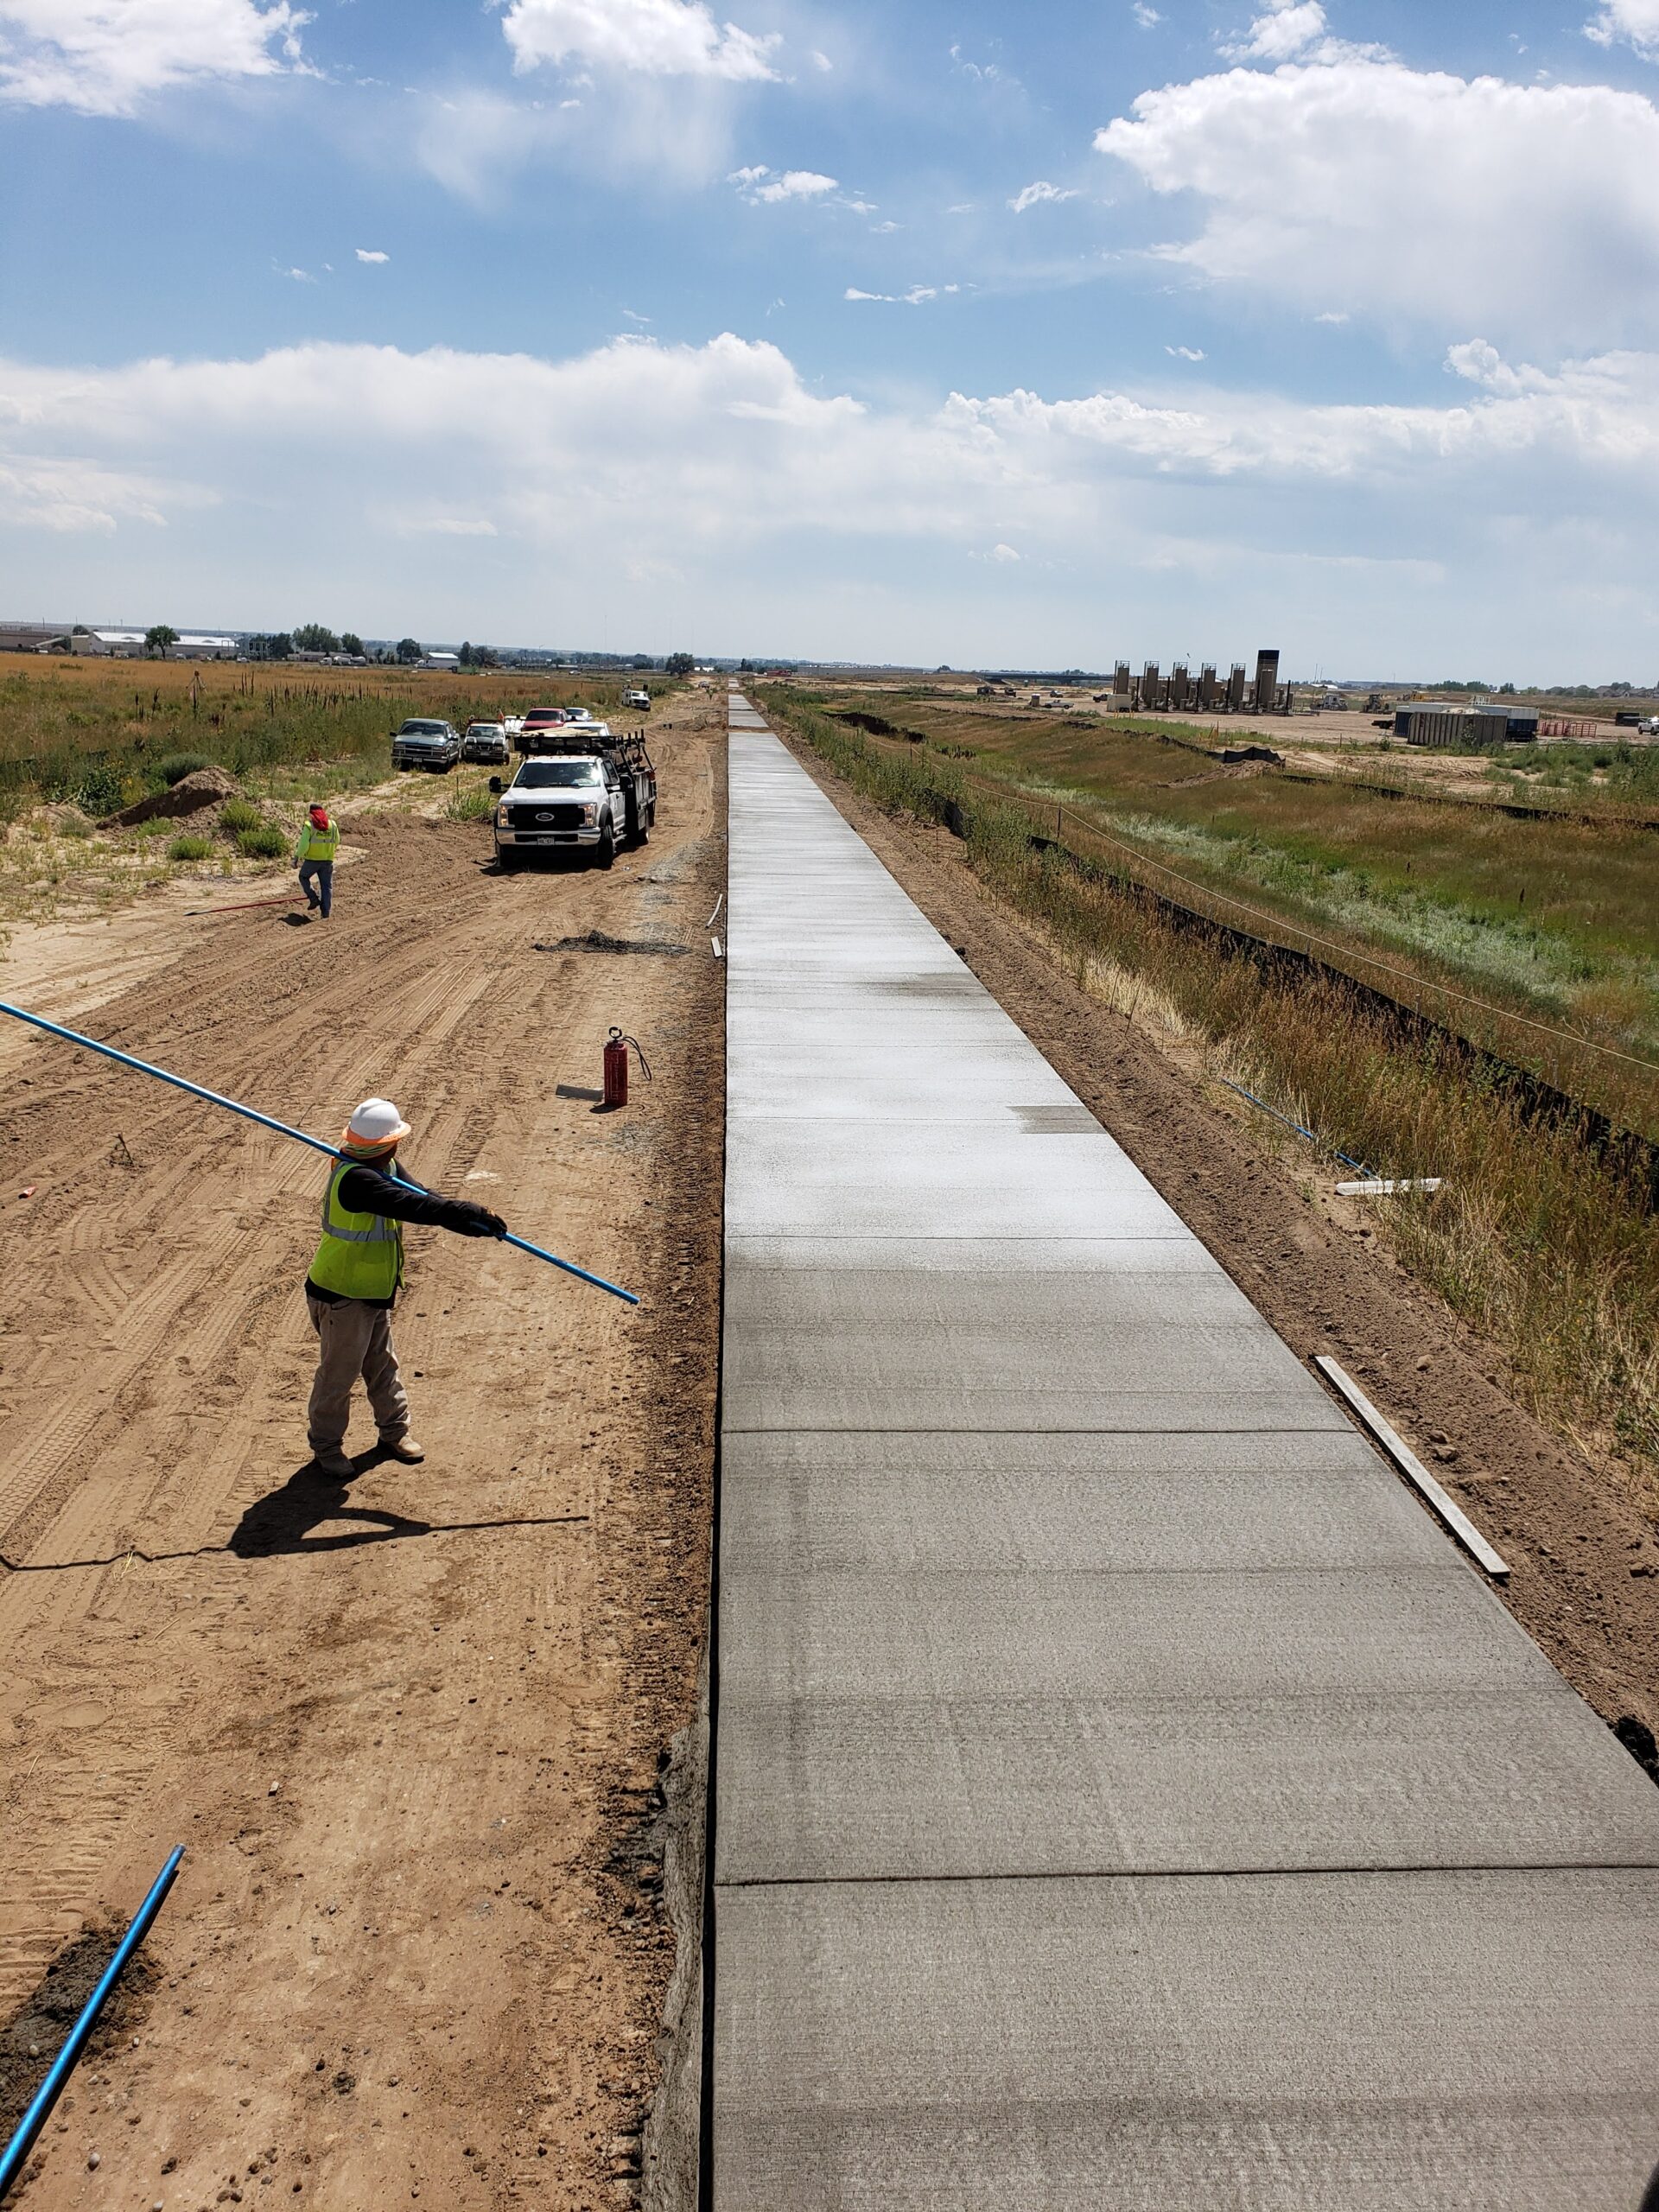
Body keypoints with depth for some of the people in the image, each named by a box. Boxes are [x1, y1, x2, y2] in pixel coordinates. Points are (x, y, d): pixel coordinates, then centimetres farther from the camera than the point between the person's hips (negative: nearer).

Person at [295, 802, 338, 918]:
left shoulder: (309, 826, -11)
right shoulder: (332, 825, 2)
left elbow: (303, 845, -15)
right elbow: (336, 842, 13)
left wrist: (297, 856, -5)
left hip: (312, 860, -3)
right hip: (327, 861, 3)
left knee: (303, 877, 22)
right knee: (326, 886, 9)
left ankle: (314, 899, 9)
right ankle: (326, 912, 6)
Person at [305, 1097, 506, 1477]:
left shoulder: (383, 1169, 0)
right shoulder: (355, 1179, -31)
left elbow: (417, 1198, -6)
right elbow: (408, 1204, -39)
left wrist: (469, 1220, -21)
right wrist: (464, 1212, -37)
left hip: (374, 1293, 9)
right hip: (342, 1297, -9)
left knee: (382, 1365, 23)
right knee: (339, 1373, 7)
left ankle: (394, 1430, 39)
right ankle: (326, 1446, 25)